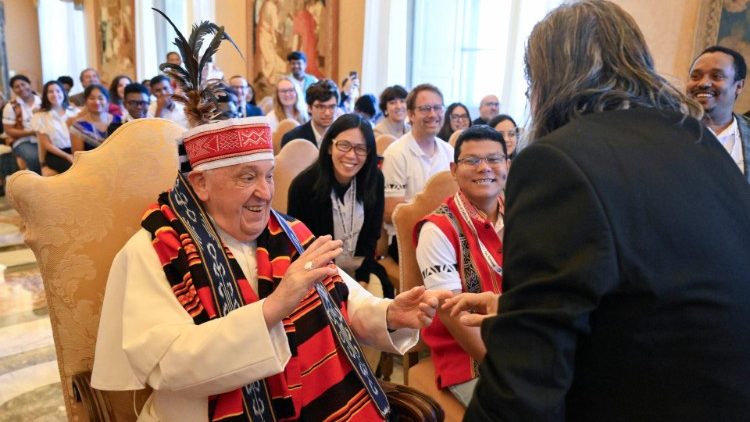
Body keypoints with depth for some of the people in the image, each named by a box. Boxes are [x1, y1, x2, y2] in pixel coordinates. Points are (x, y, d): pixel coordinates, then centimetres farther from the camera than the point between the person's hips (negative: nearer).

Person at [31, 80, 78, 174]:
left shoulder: (74, 112, 13)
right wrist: (67, 156, -12)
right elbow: (46, 144, 1)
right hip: (55, 154, -2)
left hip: (75, 151, 3)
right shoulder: (40, 116, 5)